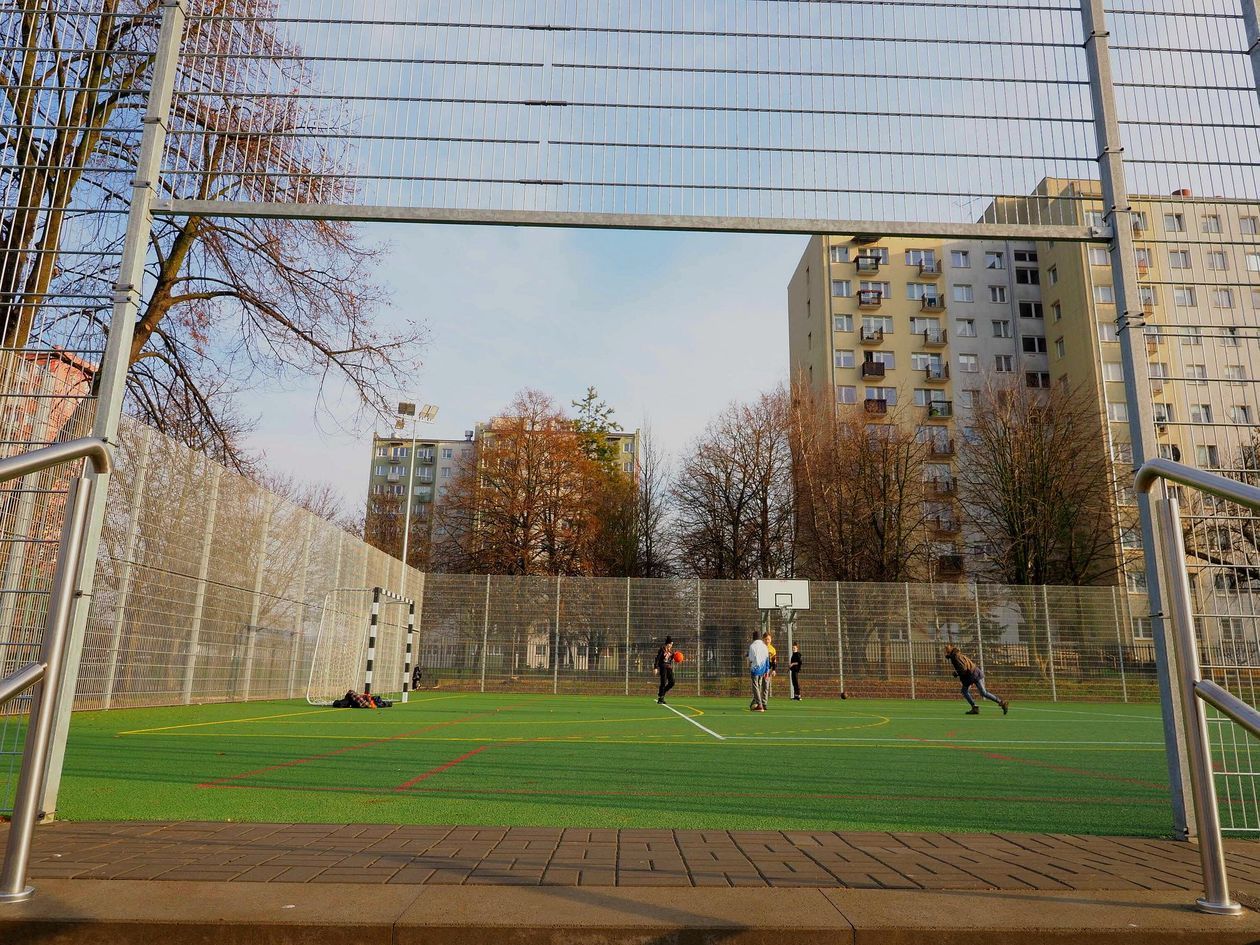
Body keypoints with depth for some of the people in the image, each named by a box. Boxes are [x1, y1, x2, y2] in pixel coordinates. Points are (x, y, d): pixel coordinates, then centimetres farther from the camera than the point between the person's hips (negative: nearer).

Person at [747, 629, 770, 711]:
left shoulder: (752, 646, -9)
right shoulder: (764, 646, 8)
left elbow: (750, 658, -9)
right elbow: (767, 659, 9)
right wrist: (767, 671, 13)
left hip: (755, 669, -5)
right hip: (763, 669, 5)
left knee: (756, 687, -3)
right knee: (759, 687, 12)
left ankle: (760, 705, -8)